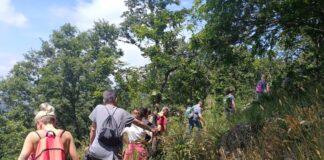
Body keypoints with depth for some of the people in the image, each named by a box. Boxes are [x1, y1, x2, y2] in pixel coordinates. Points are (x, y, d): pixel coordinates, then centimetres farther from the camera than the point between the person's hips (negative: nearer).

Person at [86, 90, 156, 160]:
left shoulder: (98, 108, 5)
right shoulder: (121, 112, 5)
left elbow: (93, 129, 9)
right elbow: (138, 123, 16)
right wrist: (151, 129, 31)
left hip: (96, 150, 1)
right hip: (111, 154, 0)